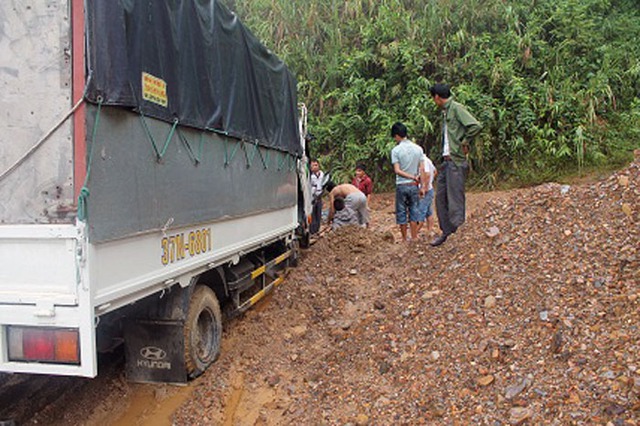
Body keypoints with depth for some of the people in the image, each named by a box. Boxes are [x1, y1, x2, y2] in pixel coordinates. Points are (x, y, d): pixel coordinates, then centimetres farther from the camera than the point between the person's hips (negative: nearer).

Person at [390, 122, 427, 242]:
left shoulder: (396, 150, -8)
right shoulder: (418, 149, 2)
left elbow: (397, 170, -14)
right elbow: (422, 169, 0)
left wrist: (412, 177, -9)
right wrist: (423, 186, 3)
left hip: (401, 185, -3)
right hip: (414, 185, 3)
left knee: (401, 212, 7)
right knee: (414, 211, 11)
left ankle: (404, 239, 12)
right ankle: (414, 237, 14)